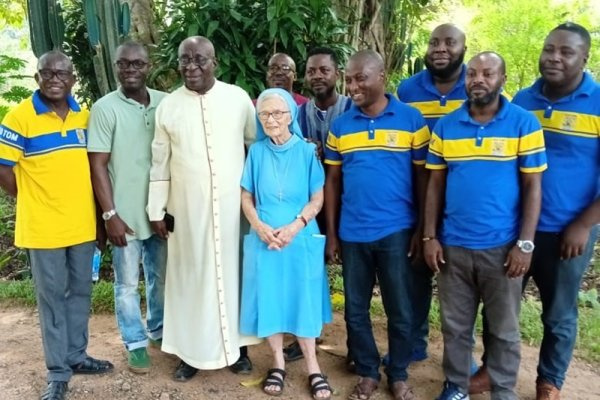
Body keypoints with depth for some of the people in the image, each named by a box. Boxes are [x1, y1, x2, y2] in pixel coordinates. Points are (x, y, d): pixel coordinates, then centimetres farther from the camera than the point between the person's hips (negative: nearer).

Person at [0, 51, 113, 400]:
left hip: (83, 224, 5)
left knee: (81, 292, 15)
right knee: (52, 297, 6)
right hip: (44, 227, -4)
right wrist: (35, 203, -2)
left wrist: (97, 211, 8)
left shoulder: (84, 116, 6)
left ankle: (77, 355, 32)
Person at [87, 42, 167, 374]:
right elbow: (97, 165, -8)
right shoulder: (105, 108, -7)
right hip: (126, 214, -3)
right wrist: (110, 214, -12)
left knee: (162, 277, 17)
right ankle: (135, 343, 26)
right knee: (127, 283, 9)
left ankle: (158, 331, 38)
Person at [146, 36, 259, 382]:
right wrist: (157, 210, 4)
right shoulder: (168, 106, 1)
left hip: (232, 204, 0)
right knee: (191, 275, 8)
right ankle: (192, 350, 21)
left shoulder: (238, 98, -1)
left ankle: (236, 343, 25)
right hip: (187, 208, 1)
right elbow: (160, 163, 4)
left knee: (232, 271, 9)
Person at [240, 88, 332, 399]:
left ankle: (312, 366, 21)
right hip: (264, 239, 2)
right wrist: (260, 226, -11)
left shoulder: (307, 151, -3)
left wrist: (294, 227, -16)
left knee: (303, 299, 6)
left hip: (301, 238, -1)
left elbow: (317, 199, -3)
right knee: (268, 298, 6)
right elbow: (246, 197, 5)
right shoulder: (256, 151, 2)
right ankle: (278, 363, 24)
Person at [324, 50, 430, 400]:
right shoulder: (340, 126, 4)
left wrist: (422, 230, -4)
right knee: (356, 309, 12)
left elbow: (422, 177, 0)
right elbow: (333, 181, 7)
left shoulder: (411, 119, -3)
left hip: (396, 231, -2)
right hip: (352, 233, 3)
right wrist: (331, 234, 5)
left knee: (400, 309, 10)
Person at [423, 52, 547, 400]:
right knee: (455, 325, 14)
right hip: (453, 246, 2)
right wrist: (430, 237, 0)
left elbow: (533, 186, -4)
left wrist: (525, 243, -9)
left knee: (504, 329, 12)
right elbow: (435, 185, 5)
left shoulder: (524, 124, -4)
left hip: (502, 247, -2)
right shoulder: (445, 127, 3)